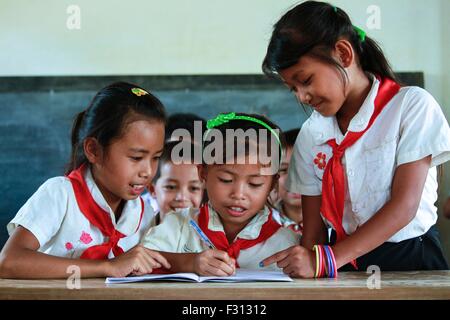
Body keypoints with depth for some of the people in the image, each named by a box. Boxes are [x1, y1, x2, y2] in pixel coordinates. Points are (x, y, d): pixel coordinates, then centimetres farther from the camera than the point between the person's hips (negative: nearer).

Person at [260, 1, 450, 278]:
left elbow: (405, 206, -11)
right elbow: (313, 224, 5)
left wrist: (327, 259, -19)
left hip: (410, 259, -4)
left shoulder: (412, 105, -4)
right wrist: (304, 267, -15)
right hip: (343, 268, 4)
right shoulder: (311, 135, 9)